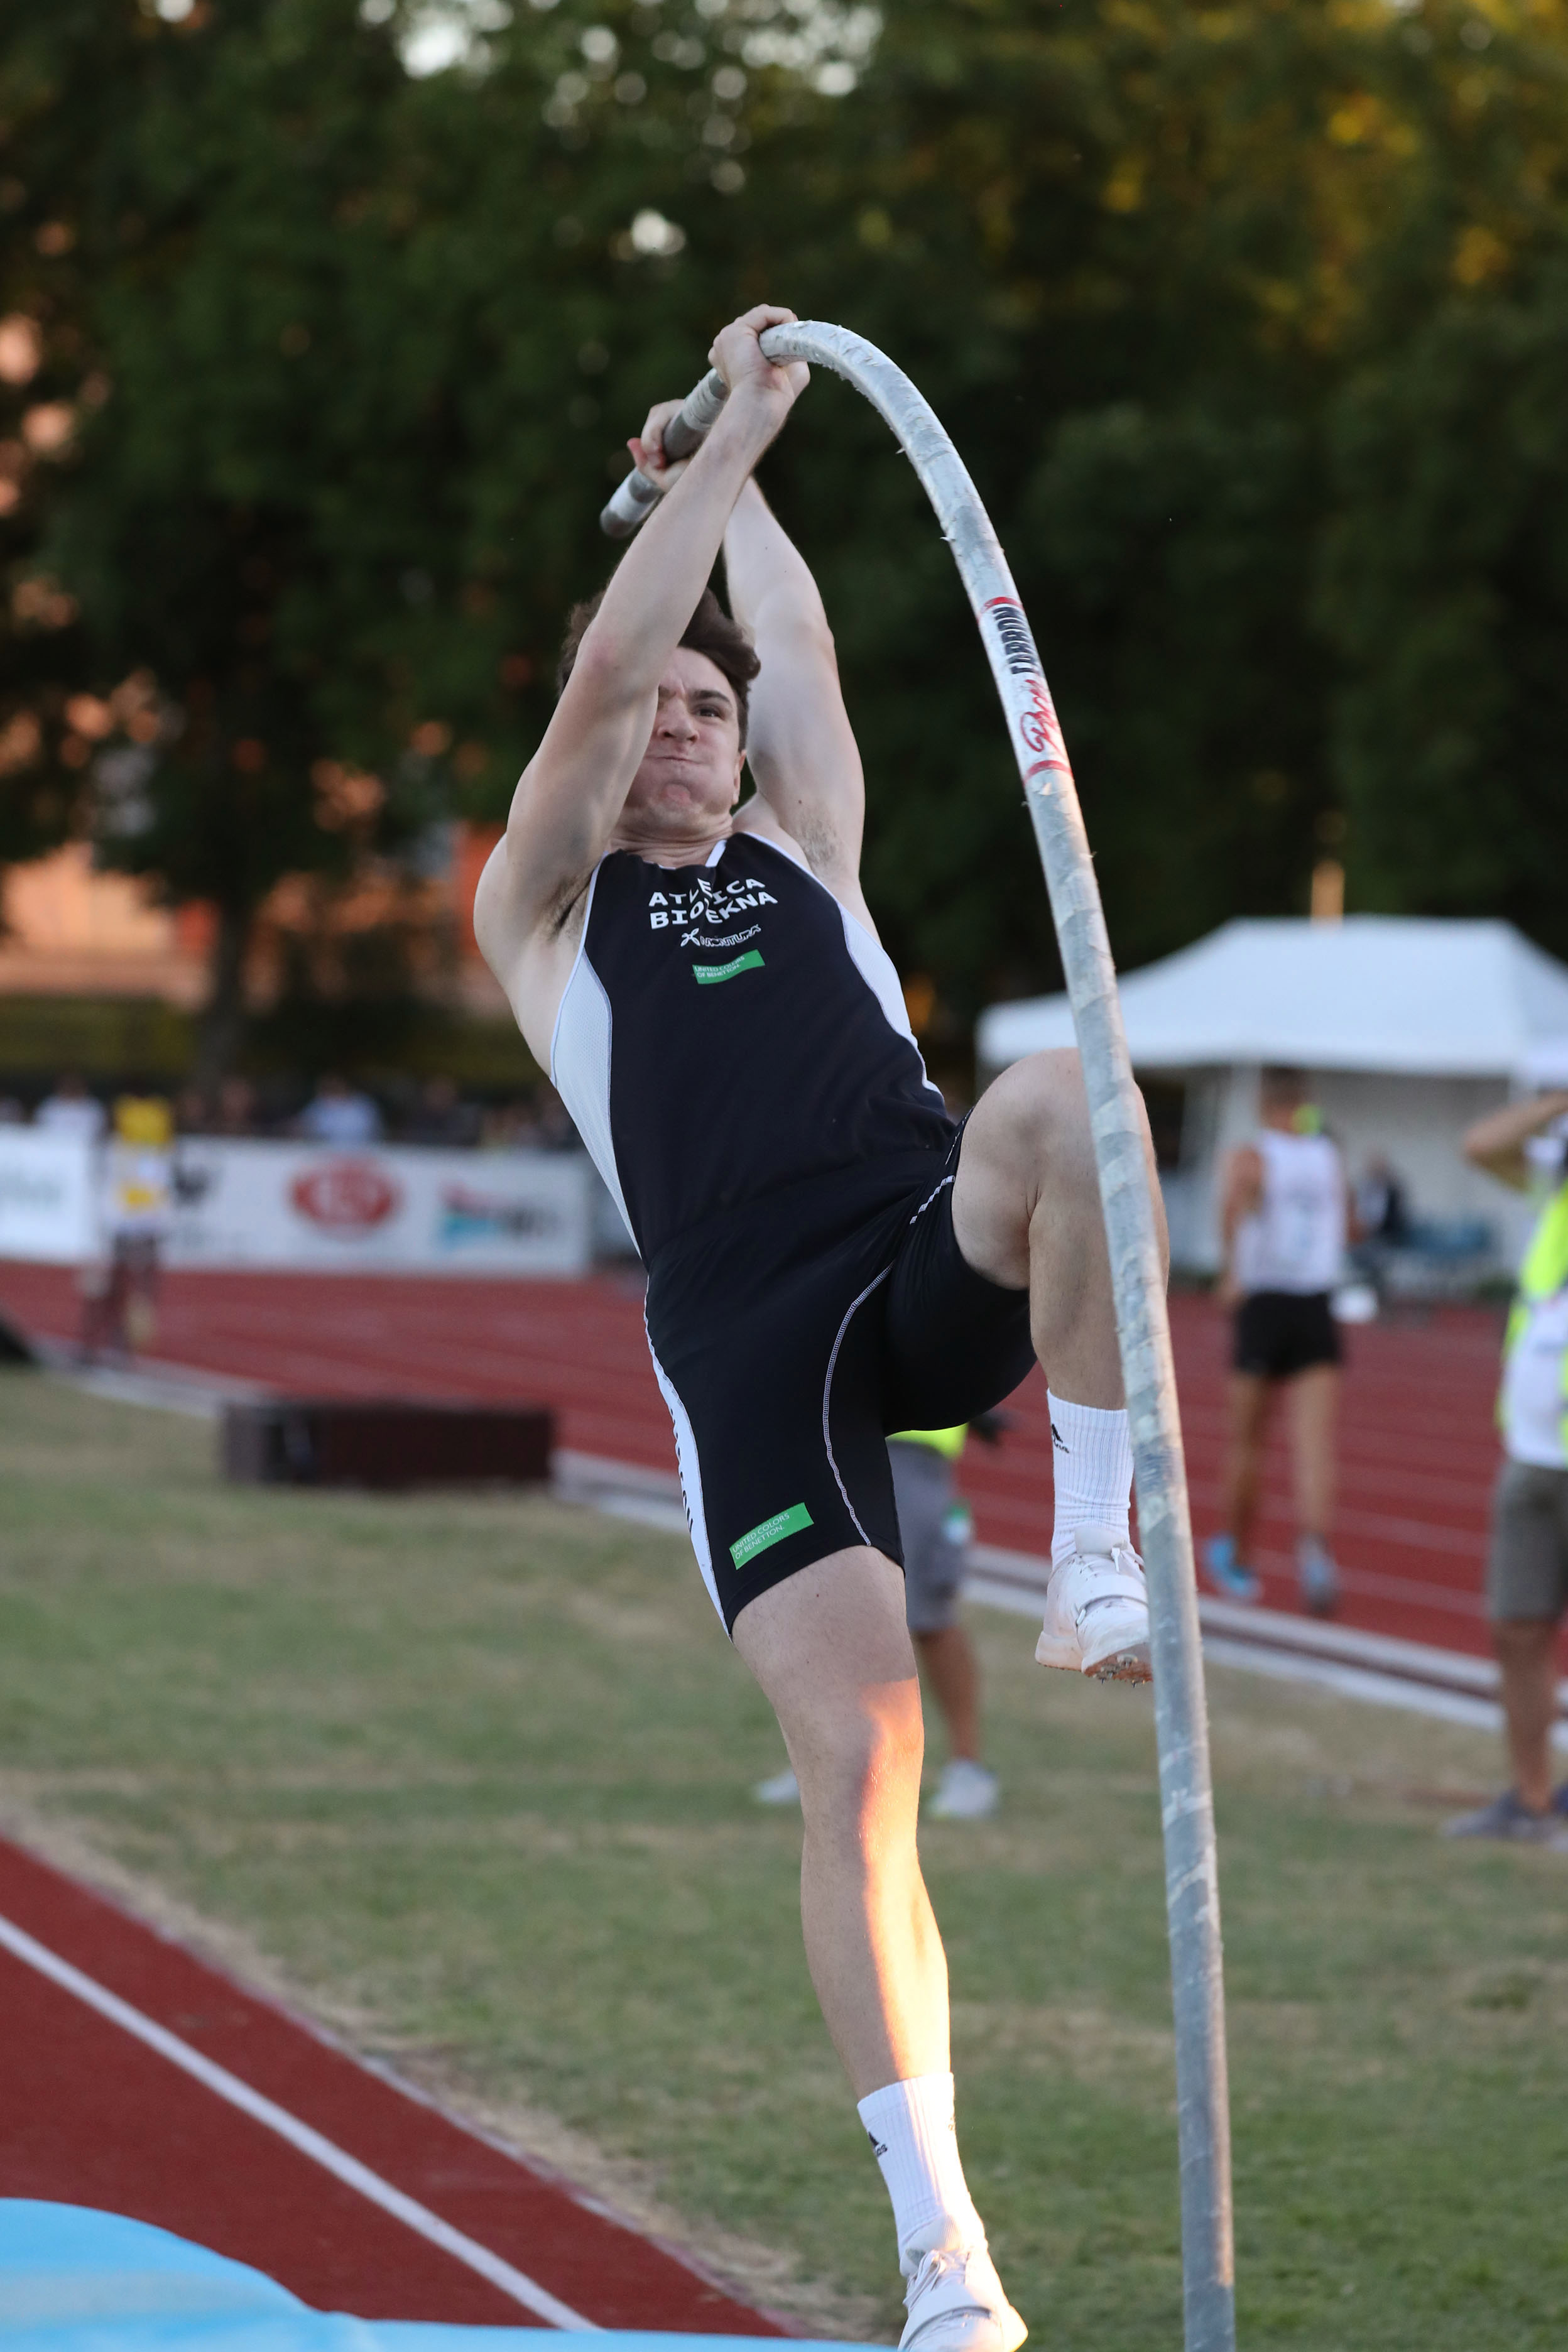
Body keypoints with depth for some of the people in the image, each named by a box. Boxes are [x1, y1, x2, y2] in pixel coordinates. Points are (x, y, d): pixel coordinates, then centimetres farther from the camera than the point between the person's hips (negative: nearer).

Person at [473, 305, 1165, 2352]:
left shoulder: (804, 850, 29)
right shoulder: (543, 906, 19)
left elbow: (800, 646, 22)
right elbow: (607, 669, 8)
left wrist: (732, 471, 33)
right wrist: (718, 449, 11)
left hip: (942, 1262, 2)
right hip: (750, 1330, -2)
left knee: (1059, 1105, -33)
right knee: (855, 1759, -15)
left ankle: (1096, 1562, -25)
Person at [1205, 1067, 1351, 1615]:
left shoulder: (1250, 1158, -3)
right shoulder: (1330, 1158, 10)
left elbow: (1234, 1202, -27)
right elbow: (1347, 1230, 25)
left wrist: (1234, 1273, -24)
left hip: (1264, 1304, -2)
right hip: (1318, 1313, 2)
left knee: (1246, 1440, 14)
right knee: (1315, 1444, -8)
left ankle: (1234, 1555, 29)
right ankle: (1314, 1543, -32)